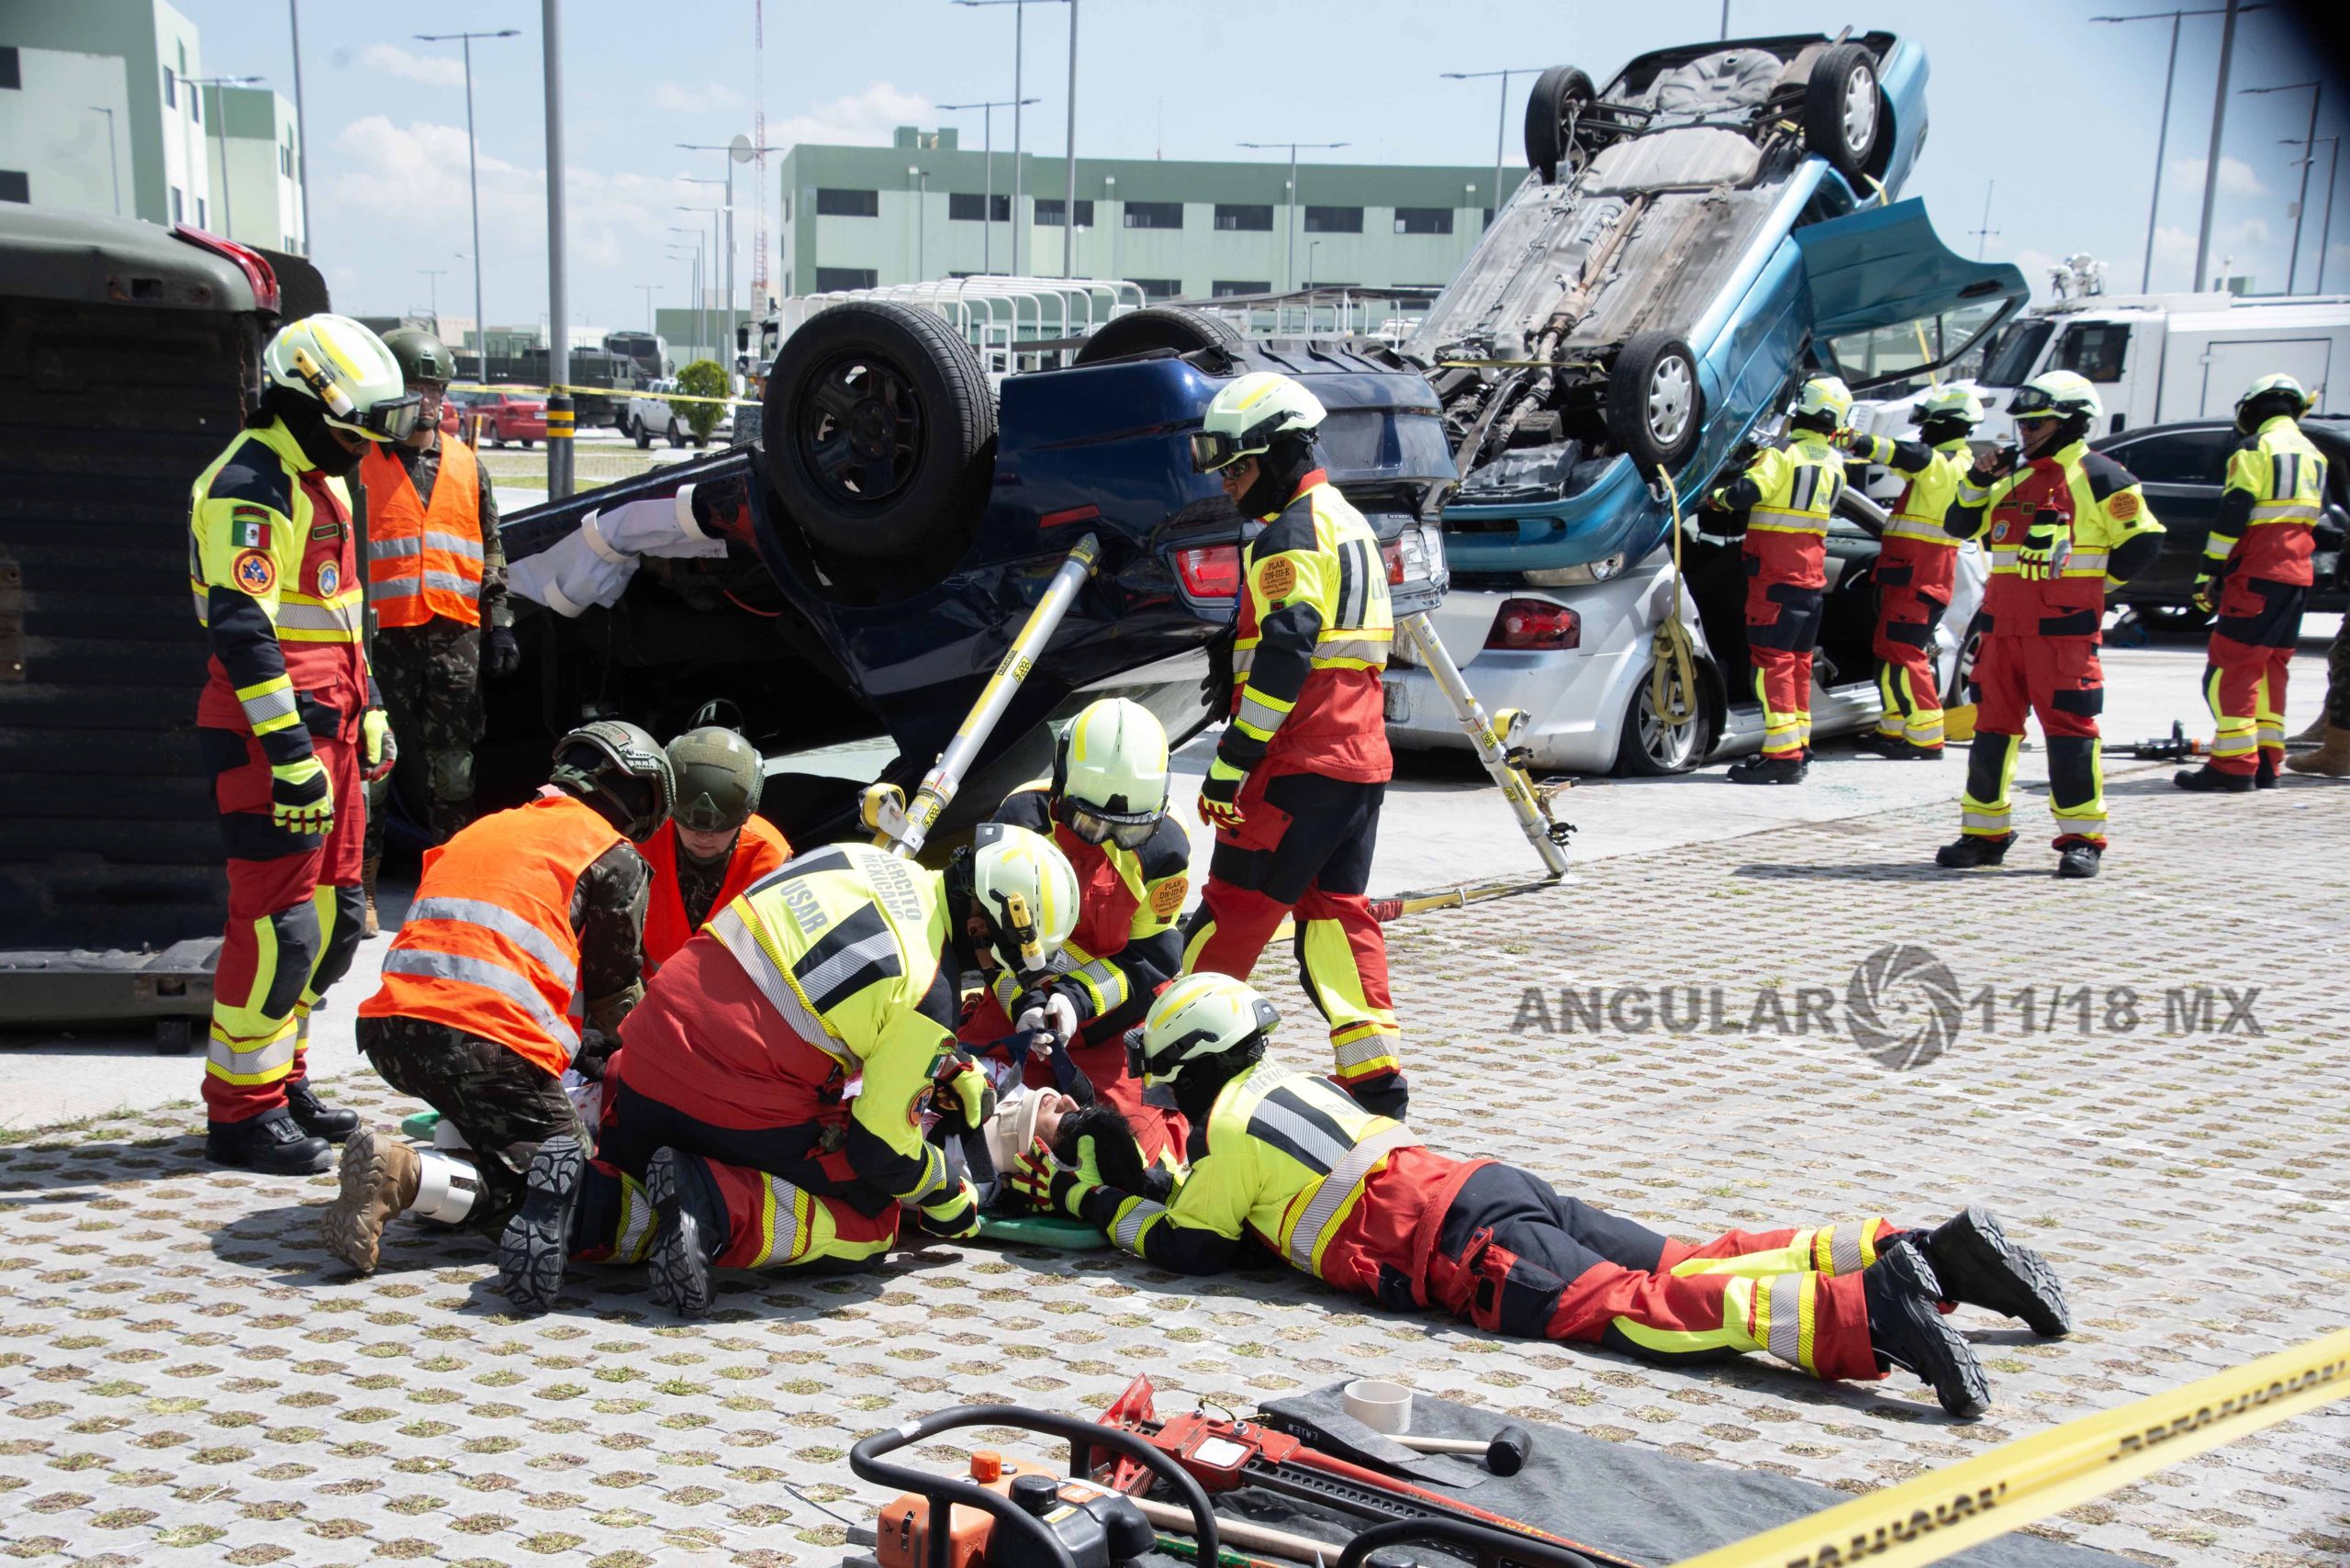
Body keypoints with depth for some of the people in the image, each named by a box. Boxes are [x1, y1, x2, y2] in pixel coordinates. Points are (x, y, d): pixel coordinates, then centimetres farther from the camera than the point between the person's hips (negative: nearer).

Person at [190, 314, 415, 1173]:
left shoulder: (319, 482, 18)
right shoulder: (250, 487, -14)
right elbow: (241, 627, -23)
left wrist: (367, 709, 26)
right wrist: (288, 751, -26)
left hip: (327, 726, 10)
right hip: (270, 733, -10)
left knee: (333, 915, 14)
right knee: (279, 925, -7)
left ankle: (284, 1082, 26)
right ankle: (241, 1111, 3)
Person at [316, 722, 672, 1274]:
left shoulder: (486, 829, 29)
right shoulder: (614, 857, 8)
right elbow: (616, 990, 12)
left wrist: (577, 1043, 35)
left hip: (389, 1028, 8)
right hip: (490, 1045, -7)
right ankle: (408, 1175, -22)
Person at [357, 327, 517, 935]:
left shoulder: (468, 467, 15)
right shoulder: (359, 464, 1)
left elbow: (491, 554, 19)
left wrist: (499, 625, 11)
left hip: (455, 635, 4)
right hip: (382, 634, -4)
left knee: (453, 767, 9)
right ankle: (363, 886, 9)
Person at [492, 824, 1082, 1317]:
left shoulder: (859, 858, 8)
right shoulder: (929, 986, -12)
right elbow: (881, 1144, -7)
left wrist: (955, 1068, 28)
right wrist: (948, 1200, 14)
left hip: (644, 1063, 7)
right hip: (740, 1111, -7)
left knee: (638, 1200, 34)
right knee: (872, 1217, 13)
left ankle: (586, 1197, -1)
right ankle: (720, 1207, -11)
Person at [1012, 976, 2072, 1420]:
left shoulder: (1228, 1126, 5)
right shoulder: (1284, 1085, 30)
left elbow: (1189, 1249, 11)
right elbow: (1239, 1192, 44)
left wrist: (1094, 1204, 23)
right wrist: (1096, 1178, 43)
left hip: (1462, 1243, -8)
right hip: (1497, 1188, 8)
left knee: (1639, 1311, -23)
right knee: (1691, 1267, 0)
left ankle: (1867, 1314, -41)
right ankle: (1928, 1252, -11)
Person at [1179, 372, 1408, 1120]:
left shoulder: (1291, 533, -11)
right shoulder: (1348, 522, 20)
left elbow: (1283, 658, -21)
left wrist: (1231, 763, -20)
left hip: (1299, 764, -9)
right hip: (1363, 758, 9)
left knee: (1234, 907, 0)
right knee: (1337, 910, 10)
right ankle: (1375, 1075, 7)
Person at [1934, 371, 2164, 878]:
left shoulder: (2098, 476, -3)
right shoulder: (2012, 477, 17)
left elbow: (2142, 542, -3)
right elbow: (1960, 526, 18)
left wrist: (2093, 580, 0)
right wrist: (1978, 480, 4)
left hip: (2064, 627, -7)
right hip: (2003, 623, 7)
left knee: (2069, 727, -5)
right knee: (1992, 726, 8)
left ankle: (2082, 838, 2)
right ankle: (1984, 832, 16)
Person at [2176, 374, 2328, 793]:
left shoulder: (2255, 449, -7)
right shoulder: (2314, 455, 18)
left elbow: (2232, 514, -13)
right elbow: (2314, 518, 22)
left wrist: (2208, 572, -12)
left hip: (2257, 572, -8)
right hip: (2298, 574, 8)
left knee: (2230, 667, -8)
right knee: (2271, 668, 14)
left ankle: (2233, 766, -13)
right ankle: (2265, 762, 14)